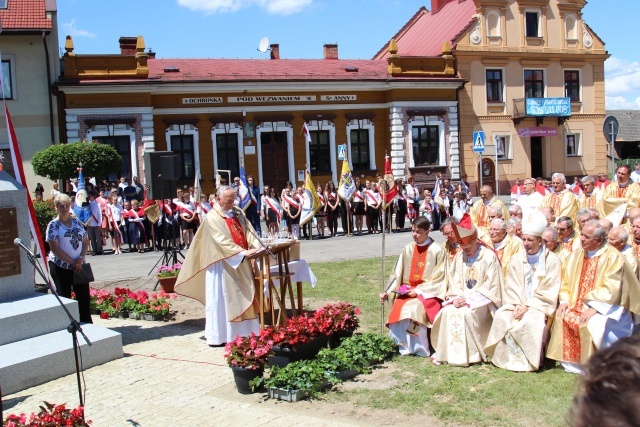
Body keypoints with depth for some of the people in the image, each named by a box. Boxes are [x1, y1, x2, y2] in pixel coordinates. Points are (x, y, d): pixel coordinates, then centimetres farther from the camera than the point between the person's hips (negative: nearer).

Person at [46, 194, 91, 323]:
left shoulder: (77, 222, 8)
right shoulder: (53, 225, -6)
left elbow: (86, 241, 9)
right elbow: (55, 248, -13)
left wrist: (81, 259, -7)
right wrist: (72, 262, -14)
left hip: (79, 266, 4)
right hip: (60, 267, -4)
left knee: (84, 296, 4)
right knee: (64, 297, 5)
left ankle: (87, 324, 14)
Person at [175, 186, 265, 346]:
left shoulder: (238, 213, 10)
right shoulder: (213, 217, -10)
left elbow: (249, 232, 3)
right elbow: (222, 241, -19)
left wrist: (258, 247, -14)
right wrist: (242, 252, -27)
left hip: (241, 264, 7)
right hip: (223, 264, -7)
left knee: (243, 296, 10)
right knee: (222, 299, -1)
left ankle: (243, 331, 19)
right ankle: (220, 335, 6)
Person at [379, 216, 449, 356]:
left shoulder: (437, 250, -6)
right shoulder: (408, 249, 8)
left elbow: (438, 279, -8)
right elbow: (397, 274, 9)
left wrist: (418, 291, -16)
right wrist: (387, 292, -3)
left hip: (428, 293, -4)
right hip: (407, 291, 4)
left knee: (411, 309, -31)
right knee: (397, 310, -23)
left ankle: (420, 349, -13)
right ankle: (405, 346, -6)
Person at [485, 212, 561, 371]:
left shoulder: (552, 261, -2)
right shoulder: (517, 259, 13)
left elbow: (549, 291, -8)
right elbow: (510, 287, 7)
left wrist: (528, 306, -16)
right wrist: (517, 305, -11)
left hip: (539, 305, -4)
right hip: (517, 303, 4)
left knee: (531, 321, -34)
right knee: (501, 317, -24)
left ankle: (528, 360, -16)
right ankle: (509, 358, -13)